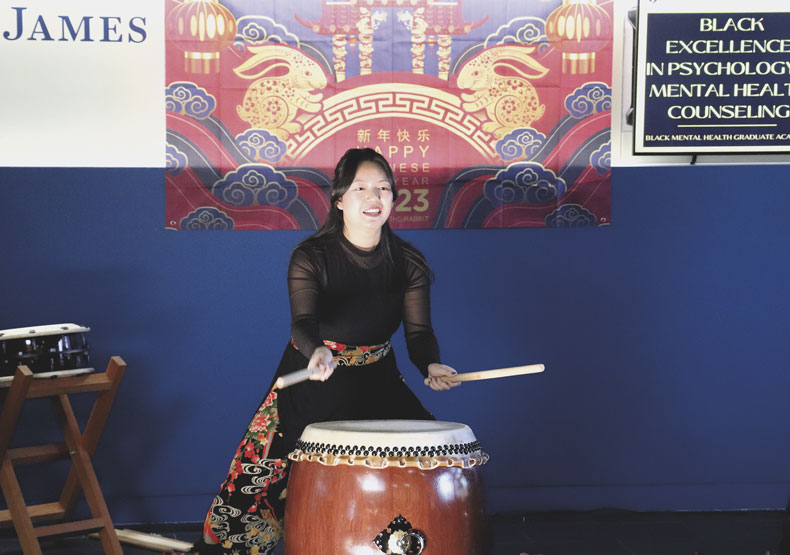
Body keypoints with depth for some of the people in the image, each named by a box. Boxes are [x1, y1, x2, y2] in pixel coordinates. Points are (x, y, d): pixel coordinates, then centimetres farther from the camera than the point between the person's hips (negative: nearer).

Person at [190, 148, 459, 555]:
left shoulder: (408, 262, -4)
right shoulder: (311, 257, -13)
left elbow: (418, 330, -11)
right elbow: (303, 322, -27)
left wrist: (431, 365, -33)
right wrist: (317, 352, -50)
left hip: (377, 381, 3)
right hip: (312, 380, -3)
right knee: (260, 474, -13)